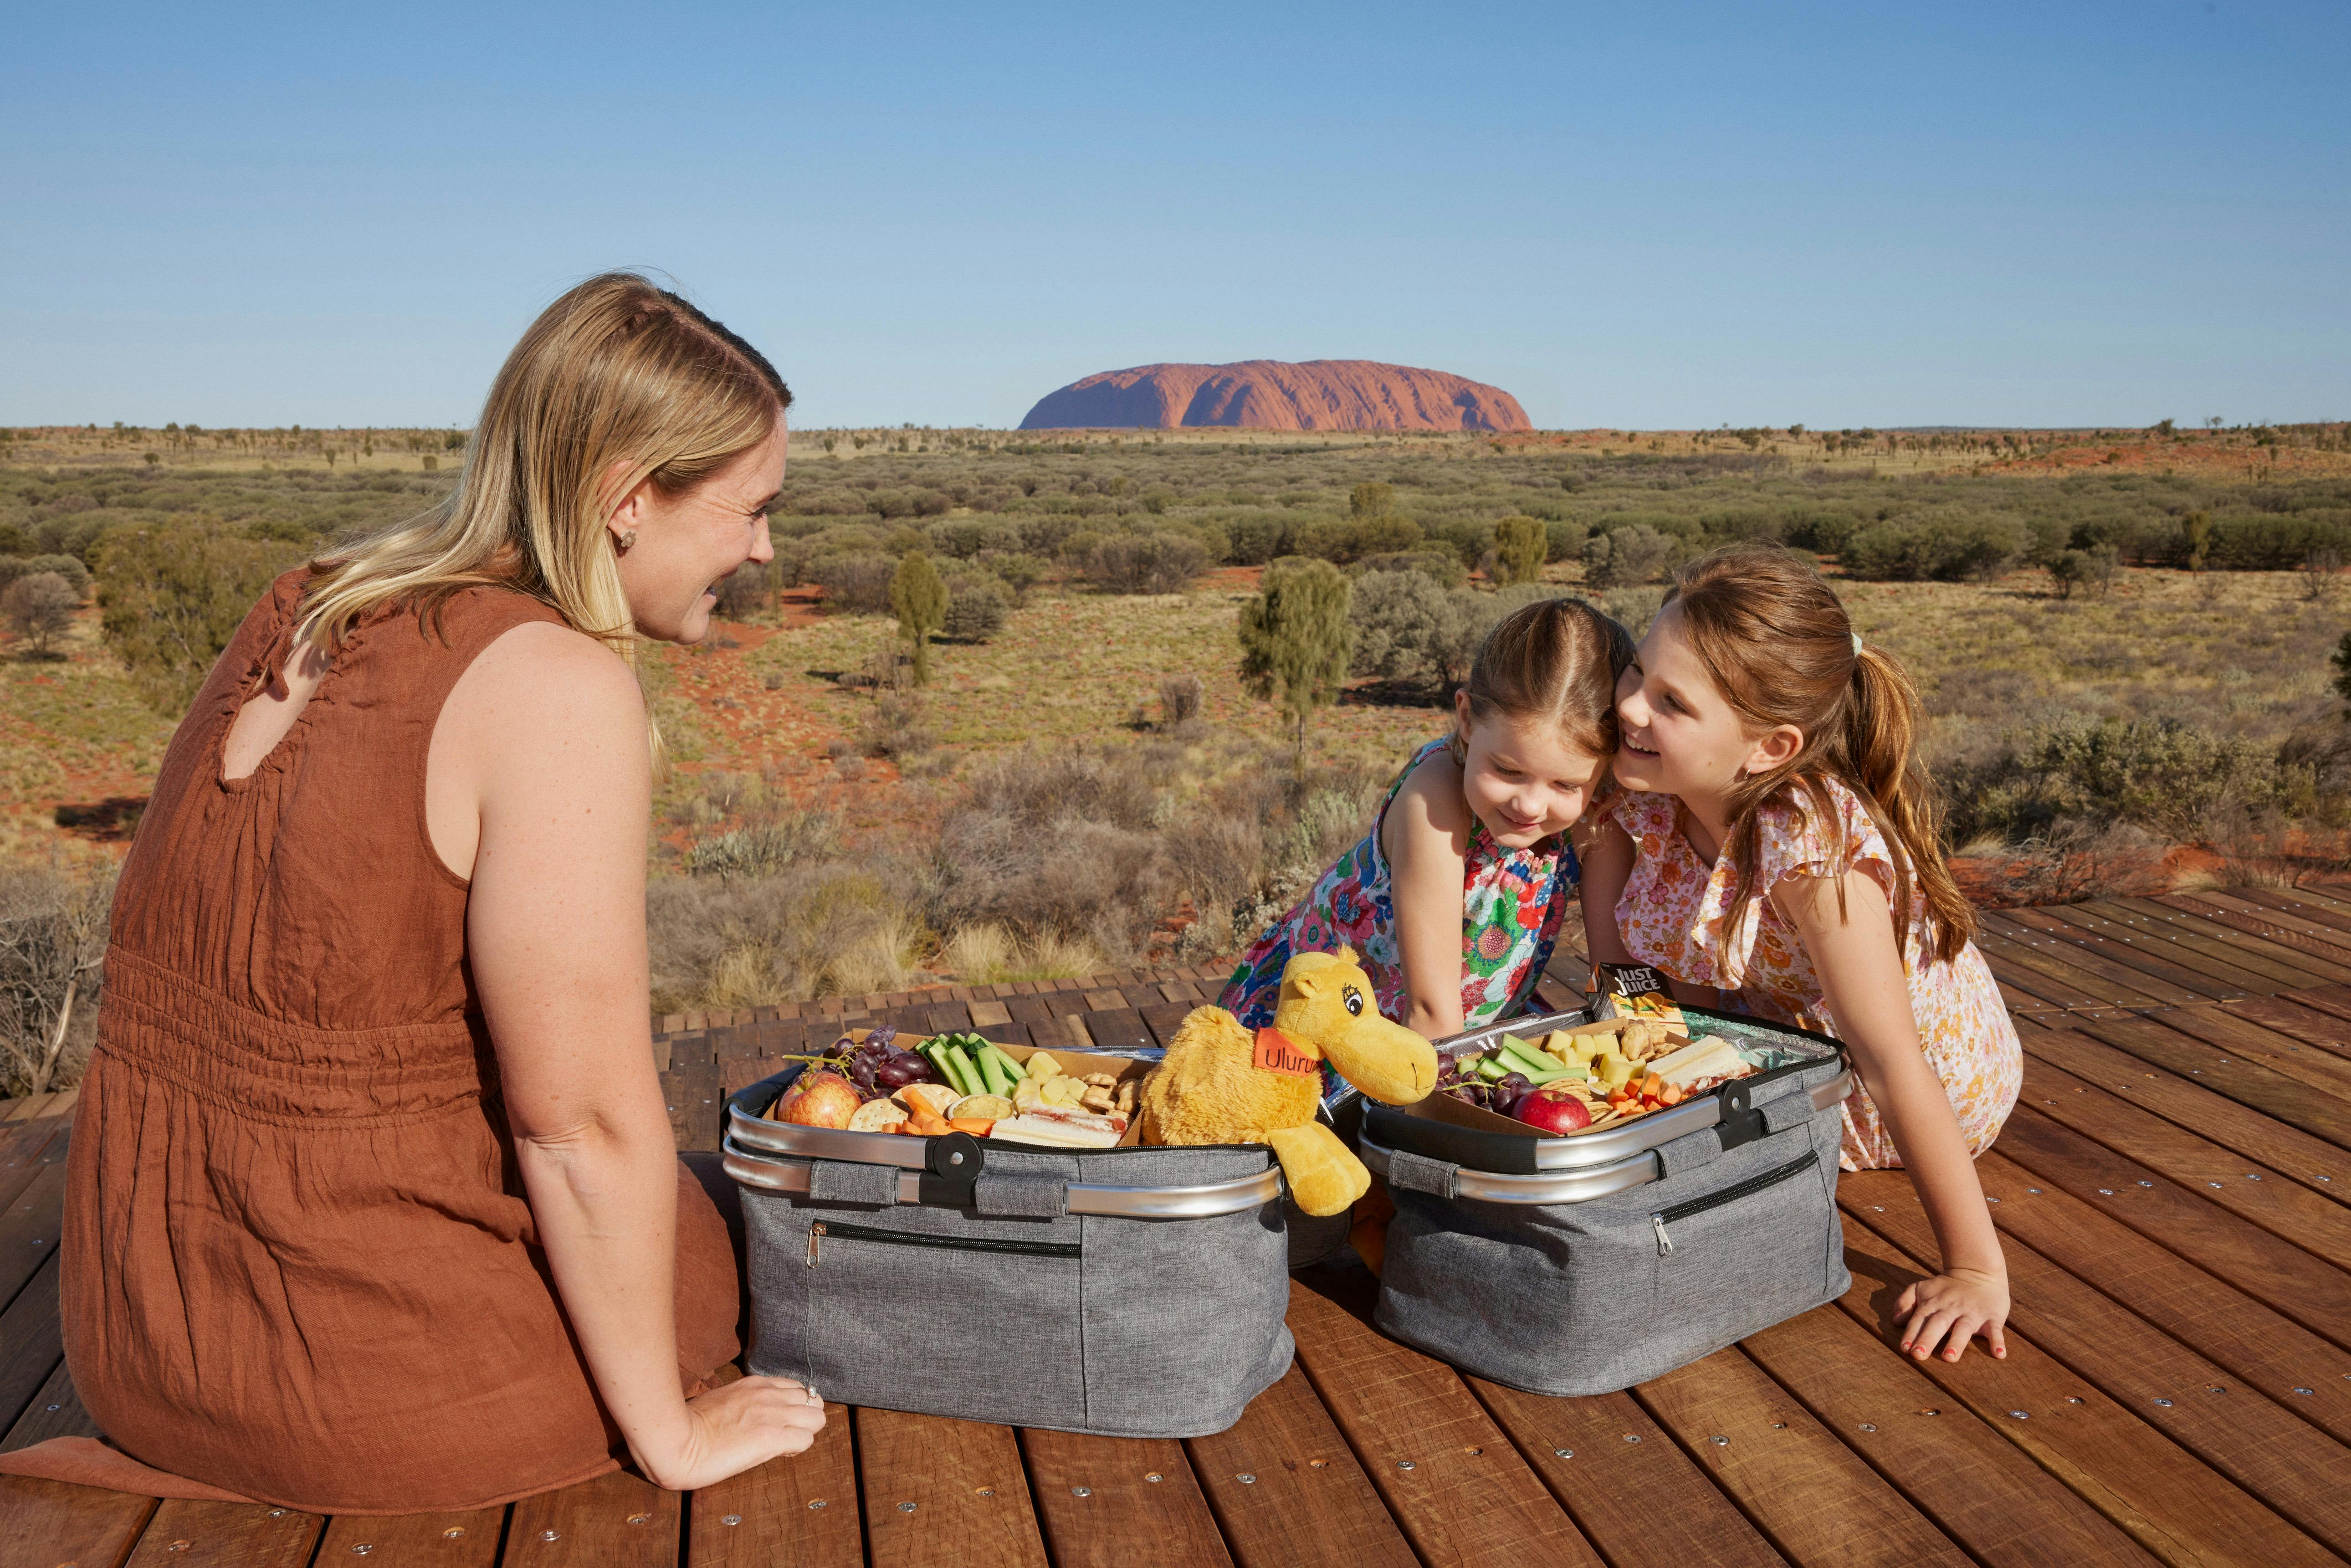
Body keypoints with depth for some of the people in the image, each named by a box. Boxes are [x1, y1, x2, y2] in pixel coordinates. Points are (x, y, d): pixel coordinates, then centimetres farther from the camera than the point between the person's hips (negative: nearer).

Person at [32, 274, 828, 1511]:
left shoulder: (307, 616, 3)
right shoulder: (561, 684, -23)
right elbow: (582, 1117, -23)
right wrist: (670, 1433, -10)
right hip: (362, 1374, -7)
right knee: (698, 1249, 20)